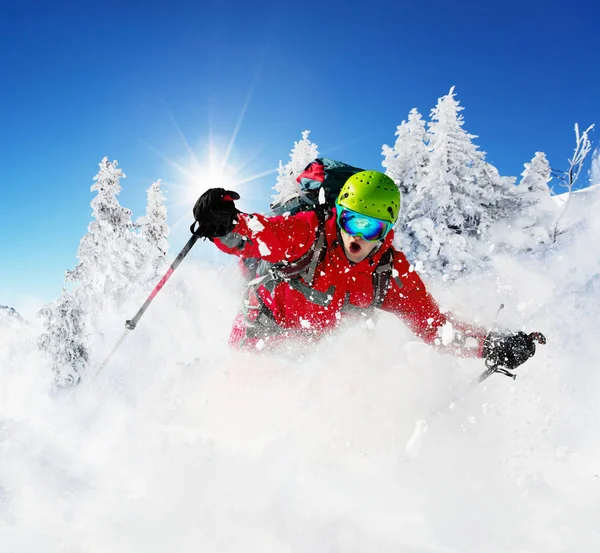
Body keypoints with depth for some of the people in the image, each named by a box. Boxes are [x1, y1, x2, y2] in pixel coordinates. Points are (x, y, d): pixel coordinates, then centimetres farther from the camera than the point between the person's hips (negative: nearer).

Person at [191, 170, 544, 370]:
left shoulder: (393, 274, -16)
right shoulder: (310, 233, -26)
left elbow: (432, 324, -15)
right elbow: (254, 235, -32)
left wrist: (489, 346, -28)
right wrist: (223, 224, -55)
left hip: (316, 345, 4)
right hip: (268, 318, -3)